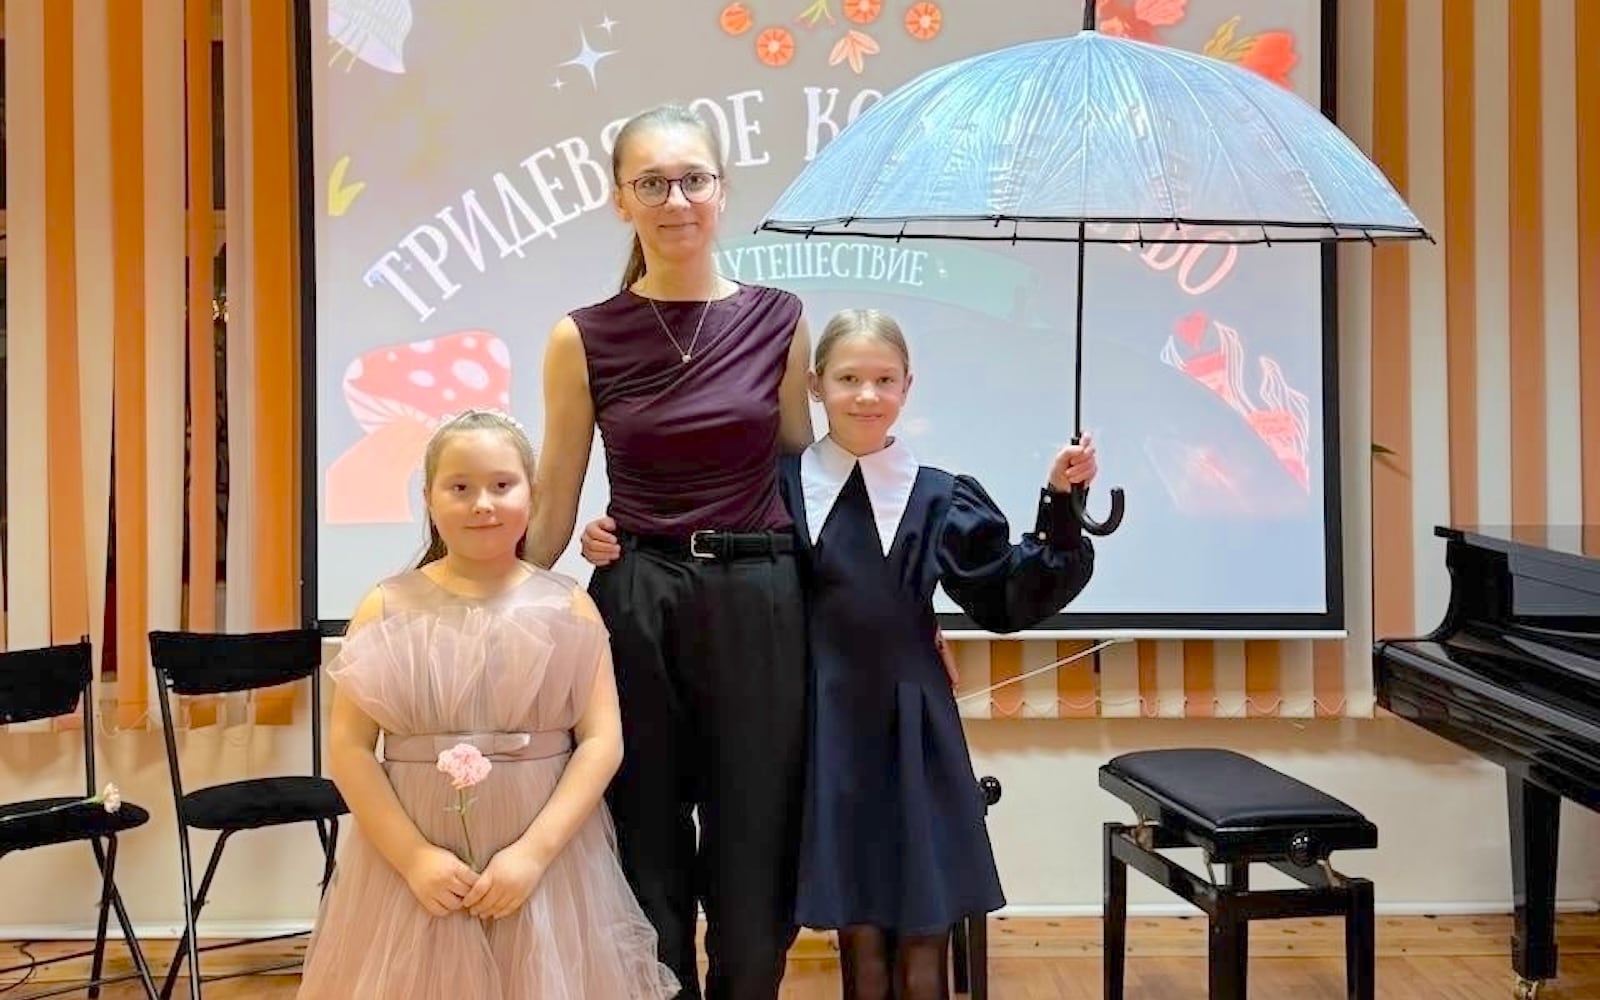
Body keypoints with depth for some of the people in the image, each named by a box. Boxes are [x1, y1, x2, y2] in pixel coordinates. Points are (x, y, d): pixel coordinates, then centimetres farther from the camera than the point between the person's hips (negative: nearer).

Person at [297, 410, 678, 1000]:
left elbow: (601, 741, -6)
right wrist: (413, 856, -11)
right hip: (411, 856, 0)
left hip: (544, 858, 0)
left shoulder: (567, 608, -1)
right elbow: (348, 748, -3)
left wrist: (534, 851, -14)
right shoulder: (387, 610, -1)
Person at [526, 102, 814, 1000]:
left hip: (759, 605, 1)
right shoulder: (584, 339, -1)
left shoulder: (777, 321, 2)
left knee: (754, 862, 10)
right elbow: (552, 507, 4)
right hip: (635, 607, 0)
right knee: (645, 866, 10)